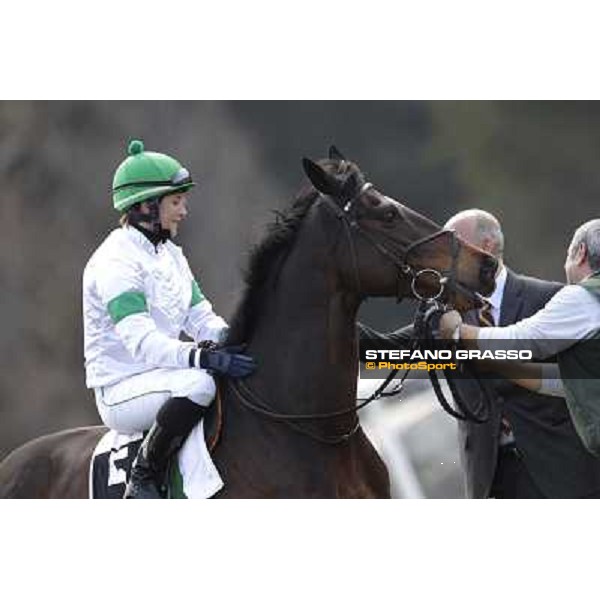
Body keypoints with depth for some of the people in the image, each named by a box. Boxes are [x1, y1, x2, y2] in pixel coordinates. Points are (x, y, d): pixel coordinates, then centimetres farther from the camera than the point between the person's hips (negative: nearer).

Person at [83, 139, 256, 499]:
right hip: (121, 391, -9)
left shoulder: (170, 254, 14)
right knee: (198, 384, -36)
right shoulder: (115, 262, -17)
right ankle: (145, 480, -22)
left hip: (160, 375, 9)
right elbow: (141, 342, -27)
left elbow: (202, 320, 11)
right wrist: (205, 357, -39)